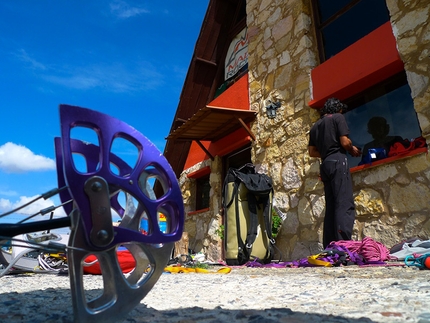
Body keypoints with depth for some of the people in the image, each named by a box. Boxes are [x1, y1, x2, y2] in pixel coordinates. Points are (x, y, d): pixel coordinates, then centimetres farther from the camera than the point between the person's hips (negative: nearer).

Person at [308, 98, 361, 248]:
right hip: (338, 162, -7)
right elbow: (344, 142, -7)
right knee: (345, 205, -12)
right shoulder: (338, 117, 4)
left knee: (331, 207, 6)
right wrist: (353, 150, 12)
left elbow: (312, 152, 19)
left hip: (325, 165, 7)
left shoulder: (315, 126, 22)